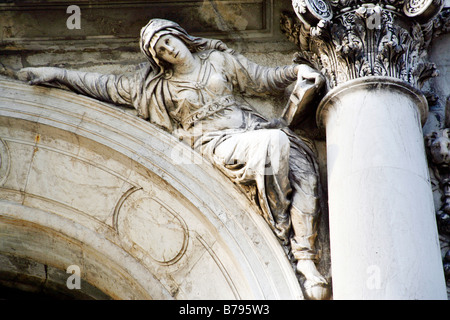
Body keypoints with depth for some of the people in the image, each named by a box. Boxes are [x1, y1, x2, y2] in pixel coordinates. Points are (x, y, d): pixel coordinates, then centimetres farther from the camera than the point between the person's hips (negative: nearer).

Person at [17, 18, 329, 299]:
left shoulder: (219, 60, 15)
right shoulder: (155, 84, 11)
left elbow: (266, 79, 19)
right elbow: (107, 86, 16)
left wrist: (297, 69, 3)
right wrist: (58, 74, 16)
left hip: (252, 127, 3)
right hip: (219, 143, -3)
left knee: (303, 170, -24)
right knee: (273, 143, -34)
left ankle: (305, 258, -26)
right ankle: (281, 225, -19)